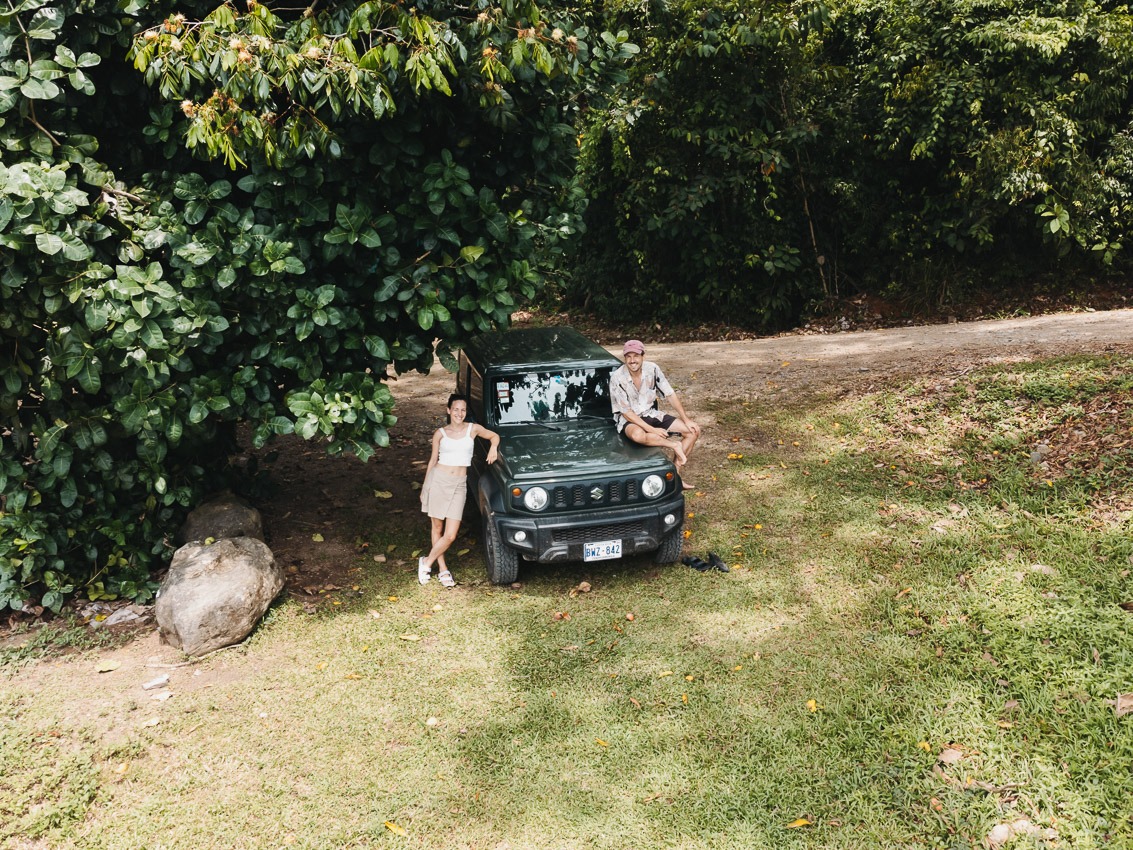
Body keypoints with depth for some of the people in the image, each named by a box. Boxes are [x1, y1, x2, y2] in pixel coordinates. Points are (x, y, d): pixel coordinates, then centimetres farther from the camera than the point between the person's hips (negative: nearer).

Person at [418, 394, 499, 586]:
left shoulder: (473, 429, 4)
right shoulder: (440, 433, 4)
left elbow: (494, 436, 20)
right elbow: (433, 460, 11)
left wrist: (493, 448, -3)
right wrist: (424, 487, 13)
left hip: (459, 484, 0)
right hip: (438, 480, 0)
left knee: (450, 535, -6)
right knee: (437, 528, 7)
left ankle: (427, 562, 17)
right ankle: (443, 570, 23)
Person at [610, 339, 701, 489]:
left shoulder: (652, 368, -10)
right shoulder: (617, 378, -20)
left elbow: (670, 394, -2)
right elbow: (626, 412, -18)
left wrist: (686, 420, -7)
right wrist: (652, 430, -26)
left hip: (651, 414, 5)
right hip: (629, 419, -5)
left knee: (693, 431, -7)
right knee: (638, 435, -42)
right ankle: (675, 446, -19)